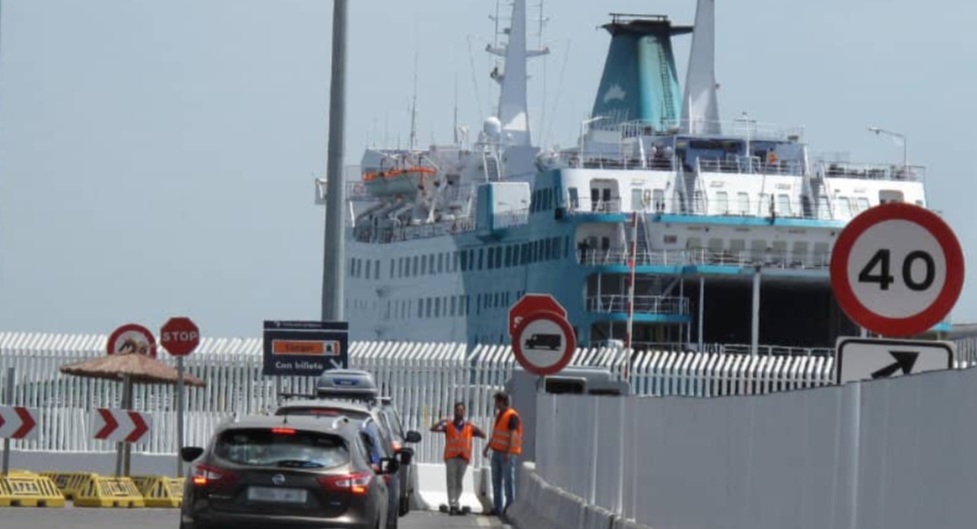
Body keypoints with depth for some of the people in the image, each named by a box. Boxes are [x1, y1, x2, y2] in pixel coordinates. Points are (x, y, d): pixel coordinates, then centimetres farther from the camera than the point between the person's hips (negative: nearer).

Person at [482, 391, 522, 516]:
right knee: (496, 480, 8)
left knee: (508, 480, -6)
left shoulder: (512, 416, -12)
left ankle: (509, 507, -4)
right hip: (497, 452, 9)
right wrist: (487, 447, 21)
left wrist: (508, 452, -23)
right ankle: (497, 507, 11)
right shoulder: (499, 414, 16)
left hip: (507, 453, -9)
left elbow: (513, 435, -18)